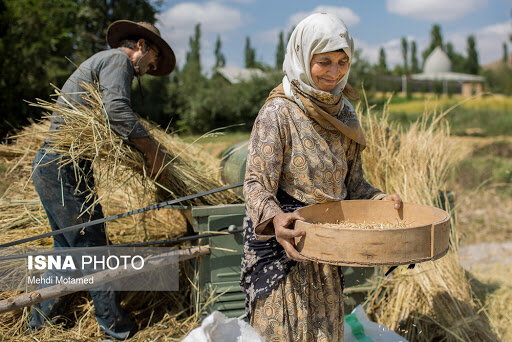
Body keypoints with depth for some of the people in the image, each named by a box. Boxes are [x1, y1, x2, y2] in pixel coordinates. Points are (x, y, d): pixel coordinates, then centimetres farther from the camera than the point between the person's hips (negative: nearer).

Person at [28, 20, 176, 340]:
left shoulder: (98, 62, 26)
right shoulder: (118, 59, -5)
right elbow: (117, 111, -24)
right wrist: (153, 150, -16)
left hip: (49, 166, 10)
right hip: (66, 169, -10)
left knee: (67, 248, 18)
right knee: (92, 249, -2)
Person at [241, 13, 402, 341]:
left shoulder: (344, 113, 6)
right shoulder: (278, 112, -13)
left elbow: (352, 181, 12)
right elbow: (256, 183, -17)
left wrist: (382, 200, -7)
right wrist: (275, 218, -36)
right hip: (283, 240, -6)